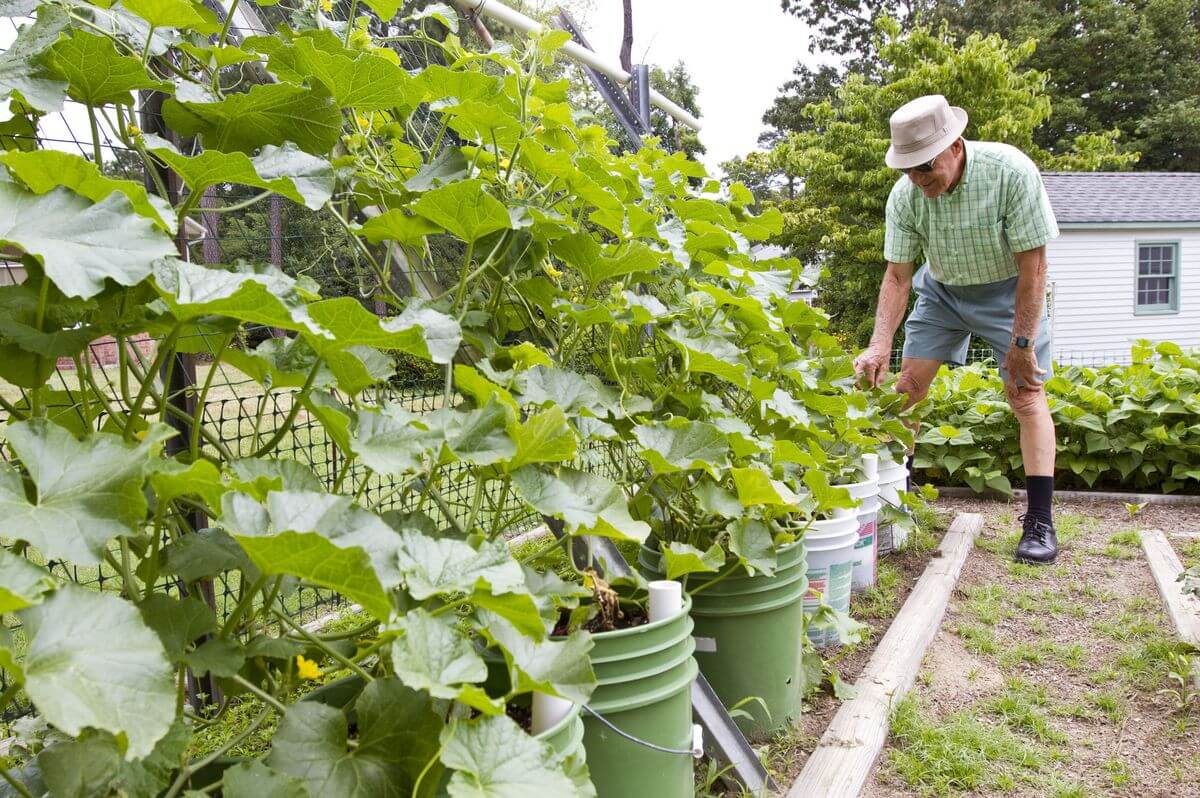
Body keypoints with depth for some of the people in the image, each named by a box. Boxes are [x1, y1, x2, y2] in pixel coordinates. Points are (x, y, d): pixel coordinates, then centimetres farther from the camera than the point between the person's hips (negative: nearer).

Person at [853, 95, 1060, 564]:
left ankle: (1040, 522, -8)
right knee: (907, 385, -4)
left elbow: (1032, 265, -25)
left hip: (1008, 291, -3)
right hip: (941, 290, 3)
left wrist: (1022, 343, -24)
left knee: (1026, 394, -11)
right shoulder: (905, 195, -21)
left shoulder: (1011, 171, -30)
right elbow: (897, 276, -15)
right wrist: (879, 346, -26)